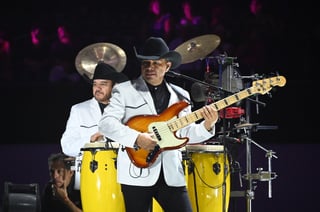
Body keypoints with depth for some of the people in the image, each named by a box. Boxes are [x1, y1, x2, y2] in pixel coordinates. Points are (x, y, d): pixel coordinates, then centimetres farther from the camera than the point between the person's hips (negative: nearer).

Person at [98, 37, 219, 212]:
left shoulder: (180, 96, 15)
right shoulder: (124, 91, 2)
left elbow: (187, 133, 12)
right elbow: (106, 123, -9)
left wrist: (206, 126, -8)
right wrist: (137, 137, -21)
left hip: (171, 175, 3)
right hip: (137, 174, -3)